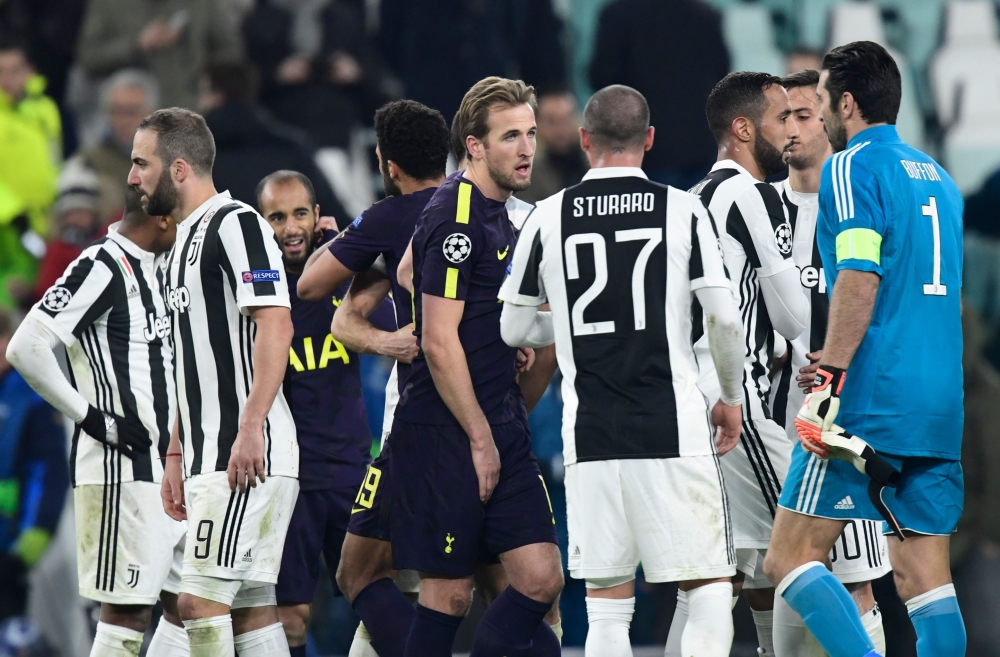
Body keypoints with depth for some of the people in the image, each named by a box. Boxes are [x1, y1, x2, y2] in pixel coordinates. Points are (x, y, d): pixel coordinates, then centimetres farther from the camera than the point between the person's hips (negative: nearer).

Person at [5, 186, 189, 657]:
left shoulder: (157, 267, 14)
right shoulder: (103, 267, -14)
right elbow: (26, 348, -20)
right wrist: (91, 416, -17)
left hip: (166, 464, 9)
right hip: (121, 468, -9)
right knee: (129, 610, -9)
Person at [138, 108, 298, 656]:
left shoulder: (236, 224, -9)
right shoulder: (184, 244, 21)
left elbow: (275, 326, -19)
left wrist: (250, 429, -26)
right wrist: (176, 455, 23)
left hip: (250, 454, -10)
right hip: (209, 459, 10)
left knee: (200, 599, -14)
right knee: (249, 606, 7)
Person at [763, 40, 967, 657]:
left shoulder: (854, 168, -5)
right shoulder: (938, 178, 20)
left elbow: (860, 280, -16)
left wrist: (830, 382, -19)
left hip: (870, 401, -8)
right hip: (941, 409, 8)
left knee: (791, 559, -5)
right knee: (925, 578, 4)